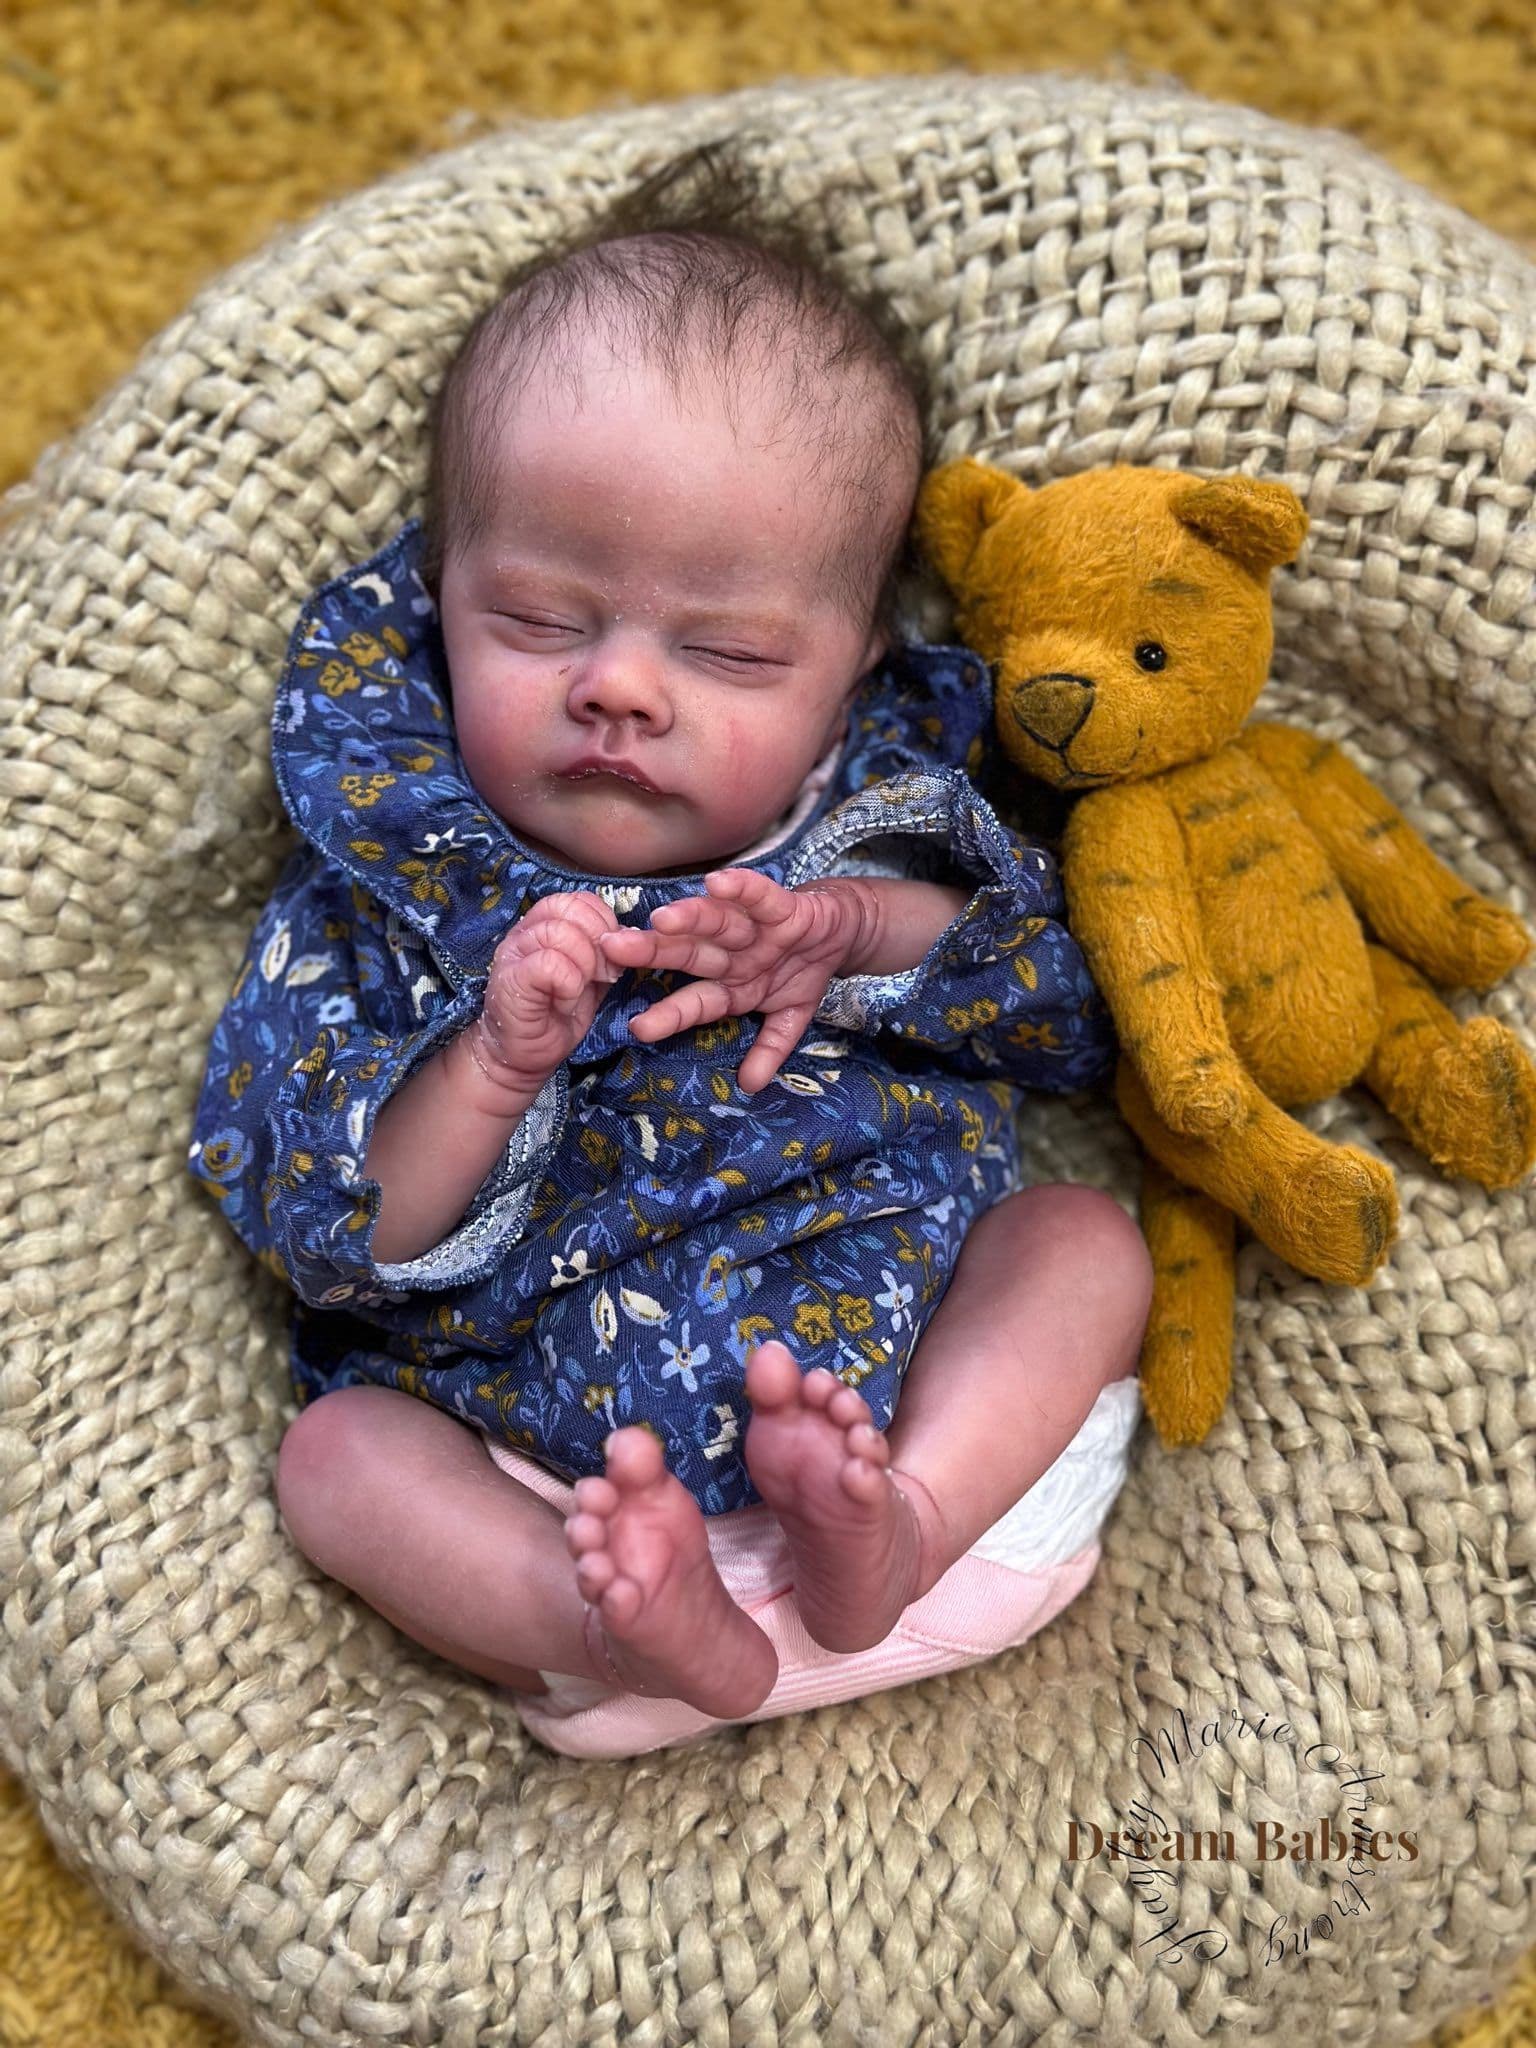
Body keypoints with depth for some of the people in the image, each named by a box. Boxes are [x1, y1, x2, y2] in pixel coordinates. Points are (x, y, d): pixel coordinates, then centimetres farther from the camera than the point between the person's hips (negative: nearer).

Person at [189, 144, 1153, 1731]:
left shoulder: (883, 821, 2)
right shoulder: (382, 896, -2)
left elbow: (1081, 1003, 4)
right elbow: (324, 1241, -7)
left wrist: (872, 928, -16)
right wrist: (492, 1064, -27)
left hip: (904, 1373, 1)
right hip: (539, 1449, -1)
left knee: (1086, 1237, -15)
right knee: (337, 1451, -19)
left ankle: (901, 1522, -37)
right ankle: (636, 1626, -39)